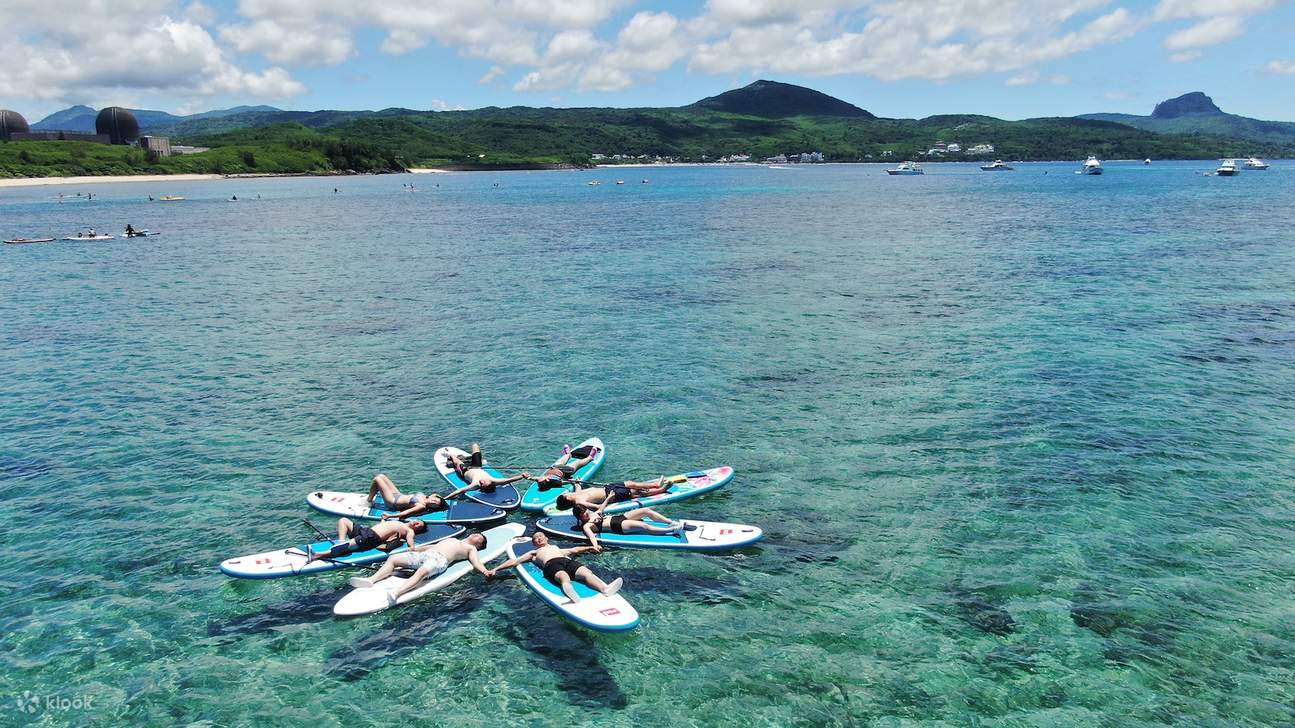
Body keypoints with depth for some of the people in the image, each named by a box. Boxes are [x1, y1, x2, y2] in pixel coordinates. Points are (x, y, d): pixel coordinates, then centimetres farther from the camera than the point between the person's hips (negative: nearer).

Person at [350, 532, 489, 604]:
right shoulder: (453, 540, 41)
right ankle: (371, 580, -27)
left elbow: (476, 562, 2)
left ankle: (396, 593, -62)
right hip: (424, 554, 8)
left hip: (440, 559, -8)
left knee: (422, 571, -41)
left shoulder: (471, 548, 21)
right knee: (393, 559, -11)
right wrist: (414, 548, 42)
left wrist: (485, 571, -19)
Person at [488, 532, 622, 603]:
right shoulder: (534, 552, 36)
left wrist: (589, 548, 36)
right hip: (551, 564, -3)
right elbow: (514, 561, 30)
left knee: (587, 572, -30)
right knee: (564, 577, -40)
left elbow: (574, 550, 44)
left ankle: (605, 589, -57)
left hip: (567, 561, 3)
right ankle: (572, 595, -74)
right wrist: (495, 570, 22)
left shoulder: (557, 548, 44)